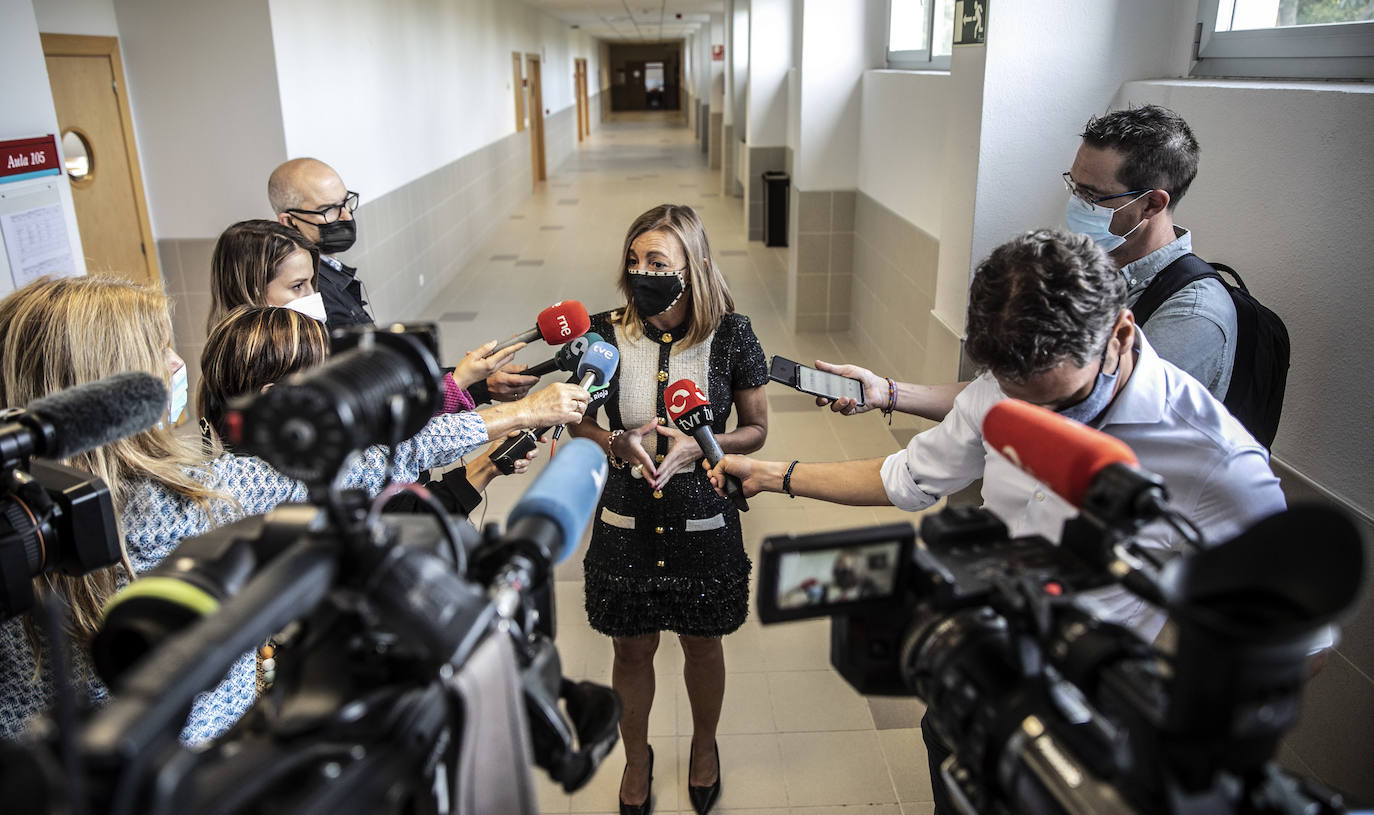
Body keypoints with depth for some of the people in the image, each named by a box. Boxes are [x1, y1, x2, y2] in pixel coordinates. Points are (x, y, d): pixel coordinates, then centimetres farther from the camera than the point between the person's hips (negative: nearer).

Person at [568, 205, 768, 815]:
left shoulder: (731, 336, -13)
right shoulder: (603, 334, -11)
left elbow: (755, 429, -3)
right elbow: (578, 425, 1)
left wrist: (697, 445, -21)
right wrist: (618, 443, -21)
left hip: (704, 525, 0)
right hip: (625, 525, 1)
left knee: (702, 646, 20)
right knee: (632, 651, 19)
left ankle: (704, 747, 51)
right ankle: (636, 757, 48)